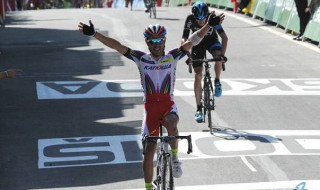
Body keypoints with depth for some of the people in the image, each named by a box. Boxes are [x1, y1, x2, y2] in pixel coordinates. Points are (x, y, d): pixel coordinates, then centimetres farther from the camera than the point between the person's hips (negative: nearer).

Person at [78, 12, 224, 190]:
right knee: (149, 150, 1)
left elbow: (191, 41, -9)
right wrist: (94, 34, -12)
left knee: (171, 125, -35)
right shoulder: (142, 59, 1)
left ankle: (175, 157, -7)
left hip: (168, 105, -1)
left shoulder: (172, 57, 1)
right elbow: (117, 45, -5)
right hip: (150, 106, 1)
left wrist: (209, 25, -21)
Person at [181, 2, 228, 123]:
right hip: (197, 42, 0)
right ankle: (199, 109, -1)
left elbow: (224, 37, -33)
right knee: (198, 75, -8)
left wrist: (222, 54, -46)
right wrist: (188, 56, -43)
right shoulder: (190, 19, -29)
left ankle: (217, 82, -7)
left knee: (218, 56, -35)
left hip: (211, 40, 0)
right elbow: (184, 40, -30)